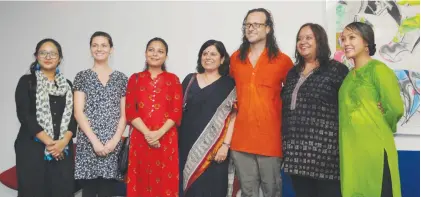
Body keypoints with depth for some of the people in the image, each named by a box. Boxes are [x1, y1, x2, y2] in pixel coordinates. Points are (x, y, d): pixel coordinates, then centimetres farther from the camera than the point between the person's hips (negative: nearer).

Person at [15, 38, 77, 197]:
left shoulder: (67, 85, 14)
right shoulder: (27, 81, 5)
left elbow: (73, 116, 7)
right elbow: (24, 114, -6)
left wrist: (64, 141, -11)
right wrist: (48, 142, -14)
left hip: (63, 150, 3)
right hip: (32, 148, -2)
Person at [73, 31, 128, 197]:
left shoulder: (121, 78, 9)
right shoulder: (82, 77, 6)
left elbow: (124, 114, 7)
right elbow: (78, 112, -1)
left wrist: (114, 140, -6)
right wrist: (95, 140, -10)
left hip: (113, 144, 1)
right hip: (88, 143, -1)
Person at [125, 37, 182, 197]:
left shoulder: (173, 79, 7)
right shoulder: (135, 79, 9)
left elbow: (177, 112, -1)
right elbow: (130, 111, 1)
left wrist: (159, 133, -15)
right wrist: (147, 133, -13)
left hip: (166, 138, -1)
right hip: (140, 138, 1)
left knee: (165, 182, 2)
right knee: (141, 182, 4)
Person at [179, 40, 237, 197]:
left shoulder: (229, 84, 1)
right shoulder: (190, 80, 10)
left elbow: (232, 117, -4)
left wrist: (226, 144, -13)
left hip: (214, 147, -3)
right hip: (188, 144, 3)